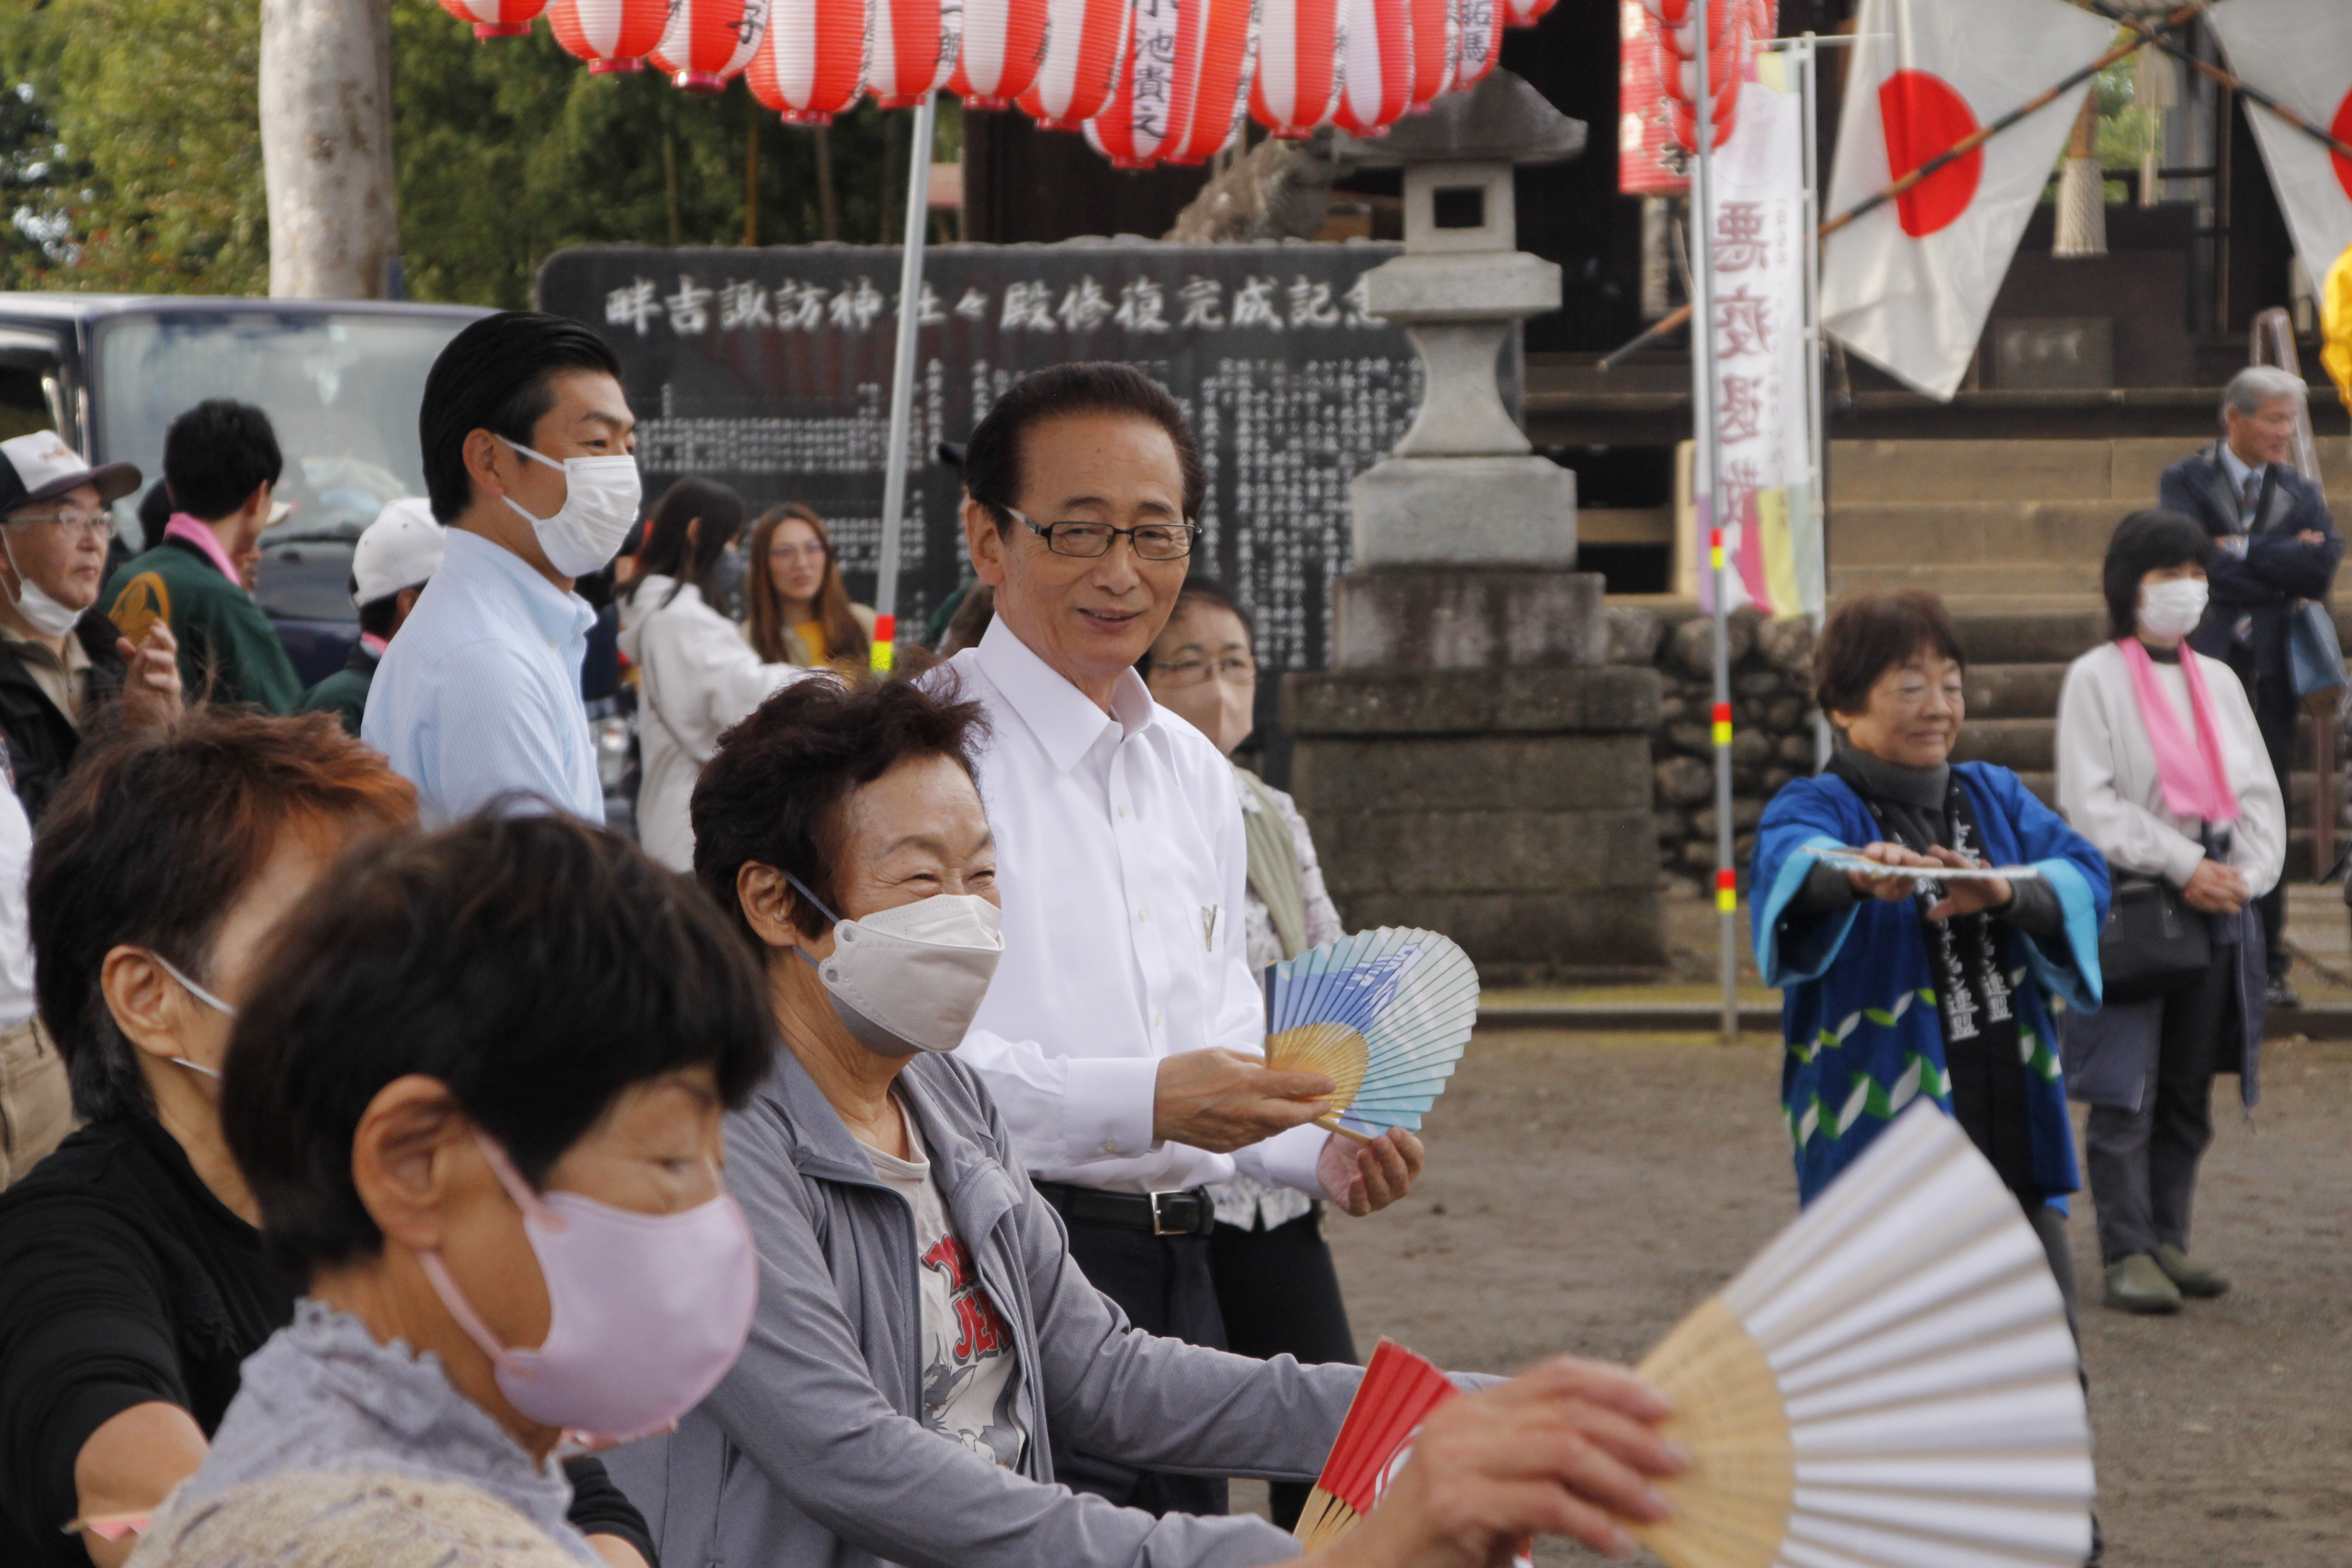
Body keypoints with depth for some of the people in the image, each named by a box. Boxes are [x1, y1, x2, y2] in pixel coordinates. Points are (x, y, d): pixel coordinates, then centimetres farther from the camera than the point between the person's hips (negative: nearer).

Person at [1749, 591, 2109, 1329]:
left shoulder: (1995, 796, 13)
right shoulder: (1814, 809, -3)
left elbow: (2084, 876, -4)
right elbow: (1792, 862, -27)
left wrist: (2006, 894, -27)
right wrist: (1862, 873, -51)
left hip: (2014, 1143, 5)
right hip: (1883, 1150, -5)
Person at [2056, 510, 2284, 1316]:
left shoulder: (2218, 681, 15)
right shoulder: (2096, 679, -2)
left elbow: (2259, 792, 12)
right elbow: (2090, 804, -10)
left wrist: (2247, 872, -6)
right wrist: (2182, 866, -14)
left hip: (2217, 909, 6)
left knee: (2190, 1092, 8)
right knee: (2127, 1091, -8)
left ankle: (2169, 1240, 17)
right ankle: (2127, 1255, -6)